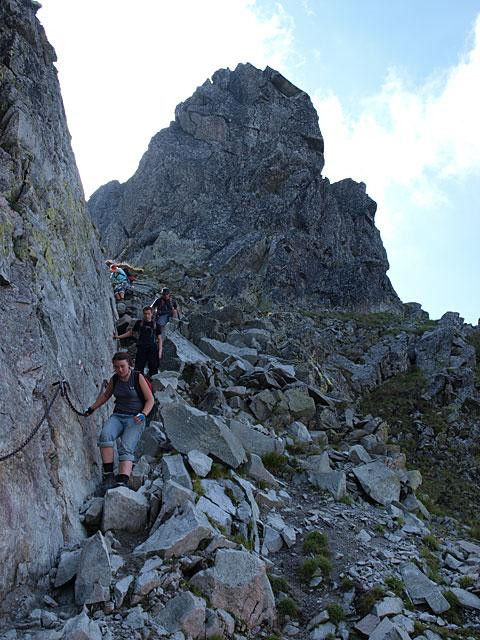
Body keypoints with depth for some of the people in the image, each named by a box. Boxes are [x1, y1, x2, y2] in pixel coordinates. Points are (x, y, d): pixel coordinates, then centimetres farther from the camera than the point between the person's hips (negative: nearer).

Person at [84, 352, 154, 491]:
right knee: (105, 435, -30)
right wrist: (92, 409, 23)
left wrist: (143, 415, -17)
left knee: (126, 449, -26)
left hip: (135, 419, -3)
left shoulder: (138, 377, -3)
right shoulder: (114, 379, 9)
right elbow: (105, 395, 27)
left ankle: (122, 483, -41)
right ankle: (108, 475, -28)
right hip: (117, 416, 4)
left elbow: (150, 400, -2)